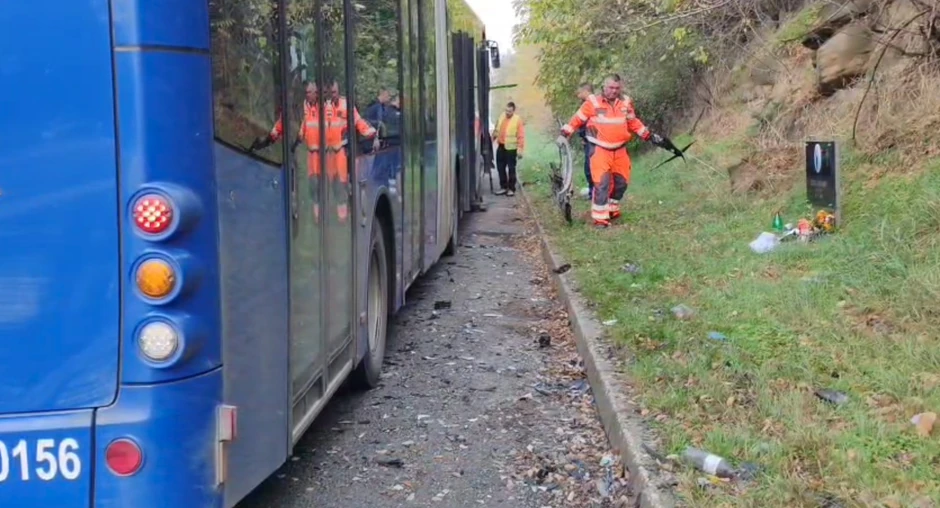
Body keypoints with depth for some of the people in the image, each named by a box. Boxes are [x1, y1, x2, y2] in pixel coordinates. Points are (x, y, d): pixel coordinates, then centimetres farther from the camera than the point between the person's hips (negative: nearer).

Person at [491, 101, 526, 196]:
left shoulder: (518, 120, -12)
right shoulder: (501, 117, 6)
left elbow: (521, 136, -15)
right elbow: (496, 130, 17)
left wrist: (520, 150, -19)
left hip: (511, 148, -6)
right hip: (501, 147, 6)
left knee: (511, 169, 2)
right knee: (500, 168, 10)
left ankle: (511, 188, 10)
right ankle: (503, 187, 21)